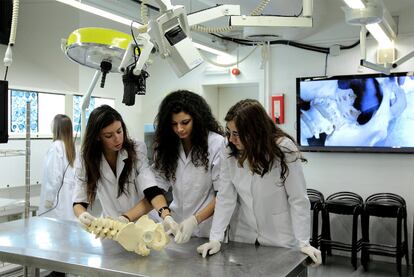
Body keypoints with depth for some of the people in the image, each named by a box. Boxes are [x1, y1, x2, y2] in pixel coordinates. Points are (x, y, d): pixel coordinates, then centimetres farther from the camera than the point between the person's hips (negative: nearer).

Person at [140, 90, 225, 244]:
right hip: (177, 224, 4)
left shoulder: (217, 143, -16)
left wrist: (195, 220, -23)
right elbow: (157, 185, -7)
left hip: (208, 229, -3)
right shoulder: (165, 145, -1)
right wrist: (165, 215, -24)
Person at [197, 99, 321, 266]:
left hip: (280, 240, -3)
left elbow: (298, 199, -16)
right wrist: (215, 239, -15)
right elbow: (225, 198, -9)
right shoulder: (229, 152, -10)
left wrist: (303, 243, -17)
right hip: (242, 237, 3)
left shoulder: (284, 149, -19)